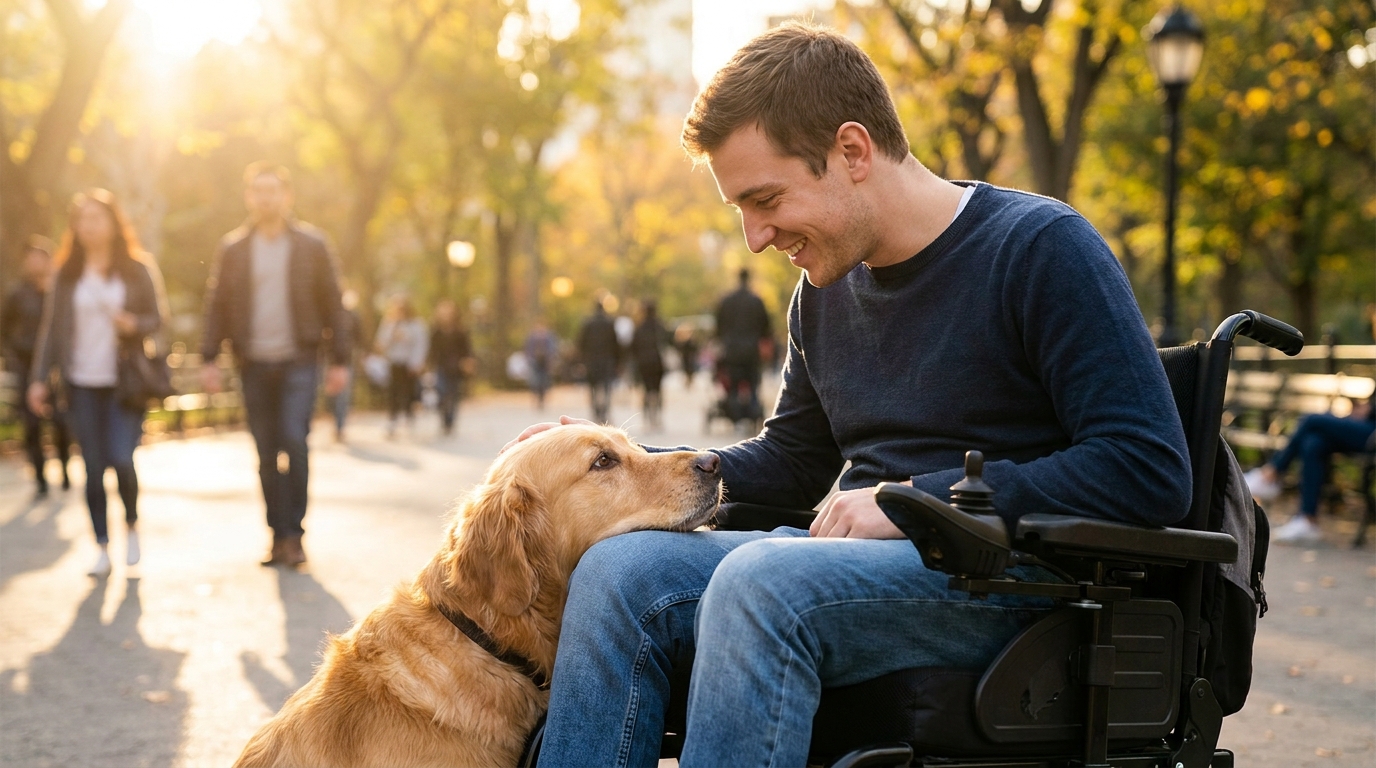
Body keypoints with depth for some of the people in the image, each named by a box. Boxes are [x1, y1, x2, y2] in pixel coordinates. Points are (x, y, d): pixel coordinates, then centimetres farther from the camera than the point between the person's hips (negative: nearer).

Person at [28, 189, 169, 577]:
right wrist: (39, 378, 3)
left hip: (125, 381, -2)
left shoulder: (138, 268, 1)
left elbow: (158, 317, 5)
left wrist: (134, 324, -17)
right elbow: (51, 326, 8)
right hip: (82, 384, 2)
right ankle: (102, 547, 12)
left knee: (122, 460, -13)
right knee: (94, 468, 2)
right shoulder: (67, 273, 7)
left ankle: (131, 526, 15)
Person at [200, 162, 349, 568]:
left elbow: (332, 303, 4)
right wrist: (209, 359, -1)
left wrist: (339, 360, 0)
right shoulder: (232, 249, 7)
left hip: (298, 359, -2)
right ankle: (278, 535, 12)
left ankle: (293, 533, -3)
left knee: (294, 442, -14)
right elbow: (216, 305, 8)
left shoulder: (311, 245, 3)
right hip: (254, 363, 2)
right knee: (267, 455, 4)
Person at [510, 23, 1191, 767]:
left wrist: (915, 499, -16)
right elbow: (790, 465, 26)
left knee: (759, 583, -33)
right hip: (864, 560, 7)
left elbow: (1151, 470, -16)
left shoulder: (1042, 248, -7)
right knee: (617, 567, -17)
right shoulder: (826, 287, 15)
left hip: (1007, 581, -7)